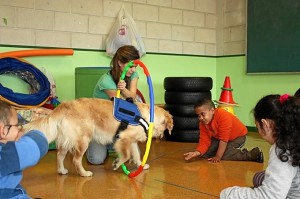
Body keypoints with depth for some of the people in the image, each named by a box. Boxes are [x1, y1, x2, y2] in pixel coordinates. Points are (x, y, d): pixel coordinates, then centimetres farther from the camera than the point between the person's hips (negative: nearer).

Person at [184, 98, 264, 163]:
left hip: (238, 136, -7)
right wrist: (197, 152, -37)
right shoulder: (203, 123, -14)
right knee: (205, 153, -8)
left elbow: (224, 139, -33)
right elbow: (204, 141, -17)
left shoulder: (223, 116, -35)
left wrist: (218, 156, -32)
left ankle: (252, 154, -12)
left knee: (224, 156, -27)